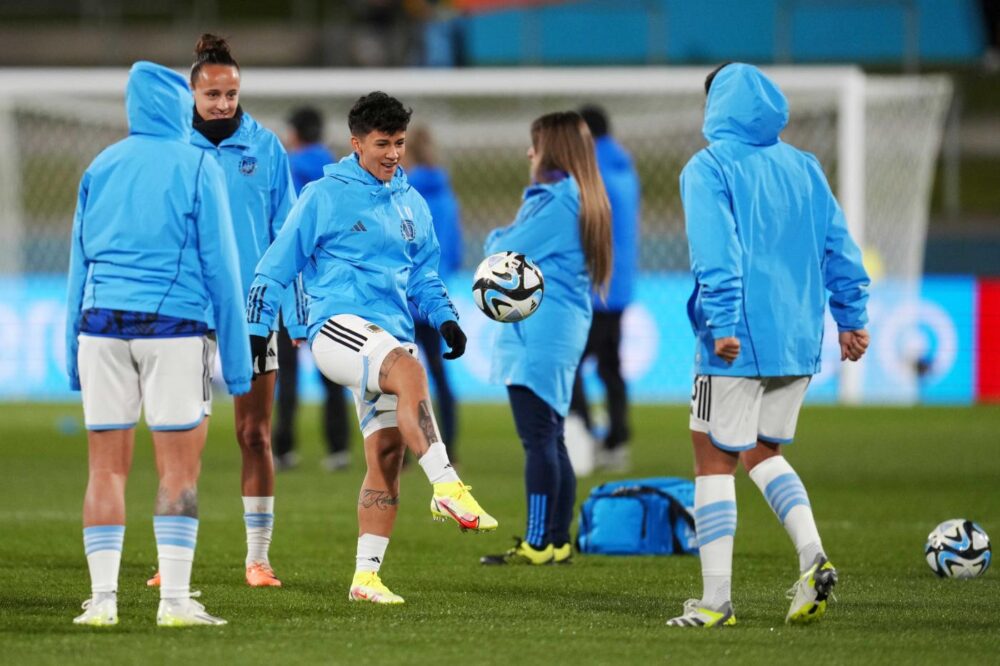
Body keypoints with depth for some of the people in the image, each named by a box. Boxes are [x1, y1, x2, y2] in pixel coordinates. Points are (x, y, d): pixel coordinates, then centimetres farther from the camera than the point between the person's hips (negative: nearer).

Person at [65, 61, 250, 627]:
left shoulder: (101, 167, 12)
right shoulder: (197, 167, 1)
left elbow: (80, 262, 14)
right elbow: (221, 263, 0)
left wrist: (75, 351, 17)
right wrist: (236, 354, 3)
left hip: (102, 326, 4)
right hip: (173, 326, -3)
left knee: (108, 466, 5)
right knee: (180, 468, -1)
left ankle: (103, 597, 1)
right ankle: (175, 599, -7)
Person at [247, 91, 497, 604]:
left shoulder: (411, 205, 18)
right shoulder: (324, 197, 1)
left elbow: (424, 276, 26)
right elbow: (277, 266, 4)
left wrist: (446, 320, 9)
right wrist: (256, 331, 0)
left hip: (390, 340, 6)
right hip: (339, 326, -6)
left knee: (387, 454, -1)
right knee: (409, 371, -35)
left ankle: (367, 575, 3)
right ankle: (446, 489, -44)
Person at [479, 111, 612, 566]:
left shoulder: (557, 201, -15)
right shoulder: (581, 199, 17)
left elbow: (506, 254, -13)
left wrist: (497, 239, 7)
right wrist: (507, 244, -1)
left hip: (539, 332, -11)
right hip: (563, 328, 11)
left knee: (538, 440, -9)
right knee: (549, 440, 14)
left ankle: (538, 545, -10)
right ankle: (558, 541, 17)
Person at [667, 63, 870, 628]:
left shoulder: (709, 169, -7)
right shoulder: (804, 168, 11)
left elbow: (716, 253, -17)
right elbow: (839, 247, 11)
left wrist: (722, 324, -20)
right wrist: (853, 317, 15)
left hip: (740, 344, -6)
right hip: (799, 345, 6)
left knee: (715, 459, 2)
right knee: (764, 452, 21)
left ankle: (716, 602, 0)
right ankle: (813, 555, -1)